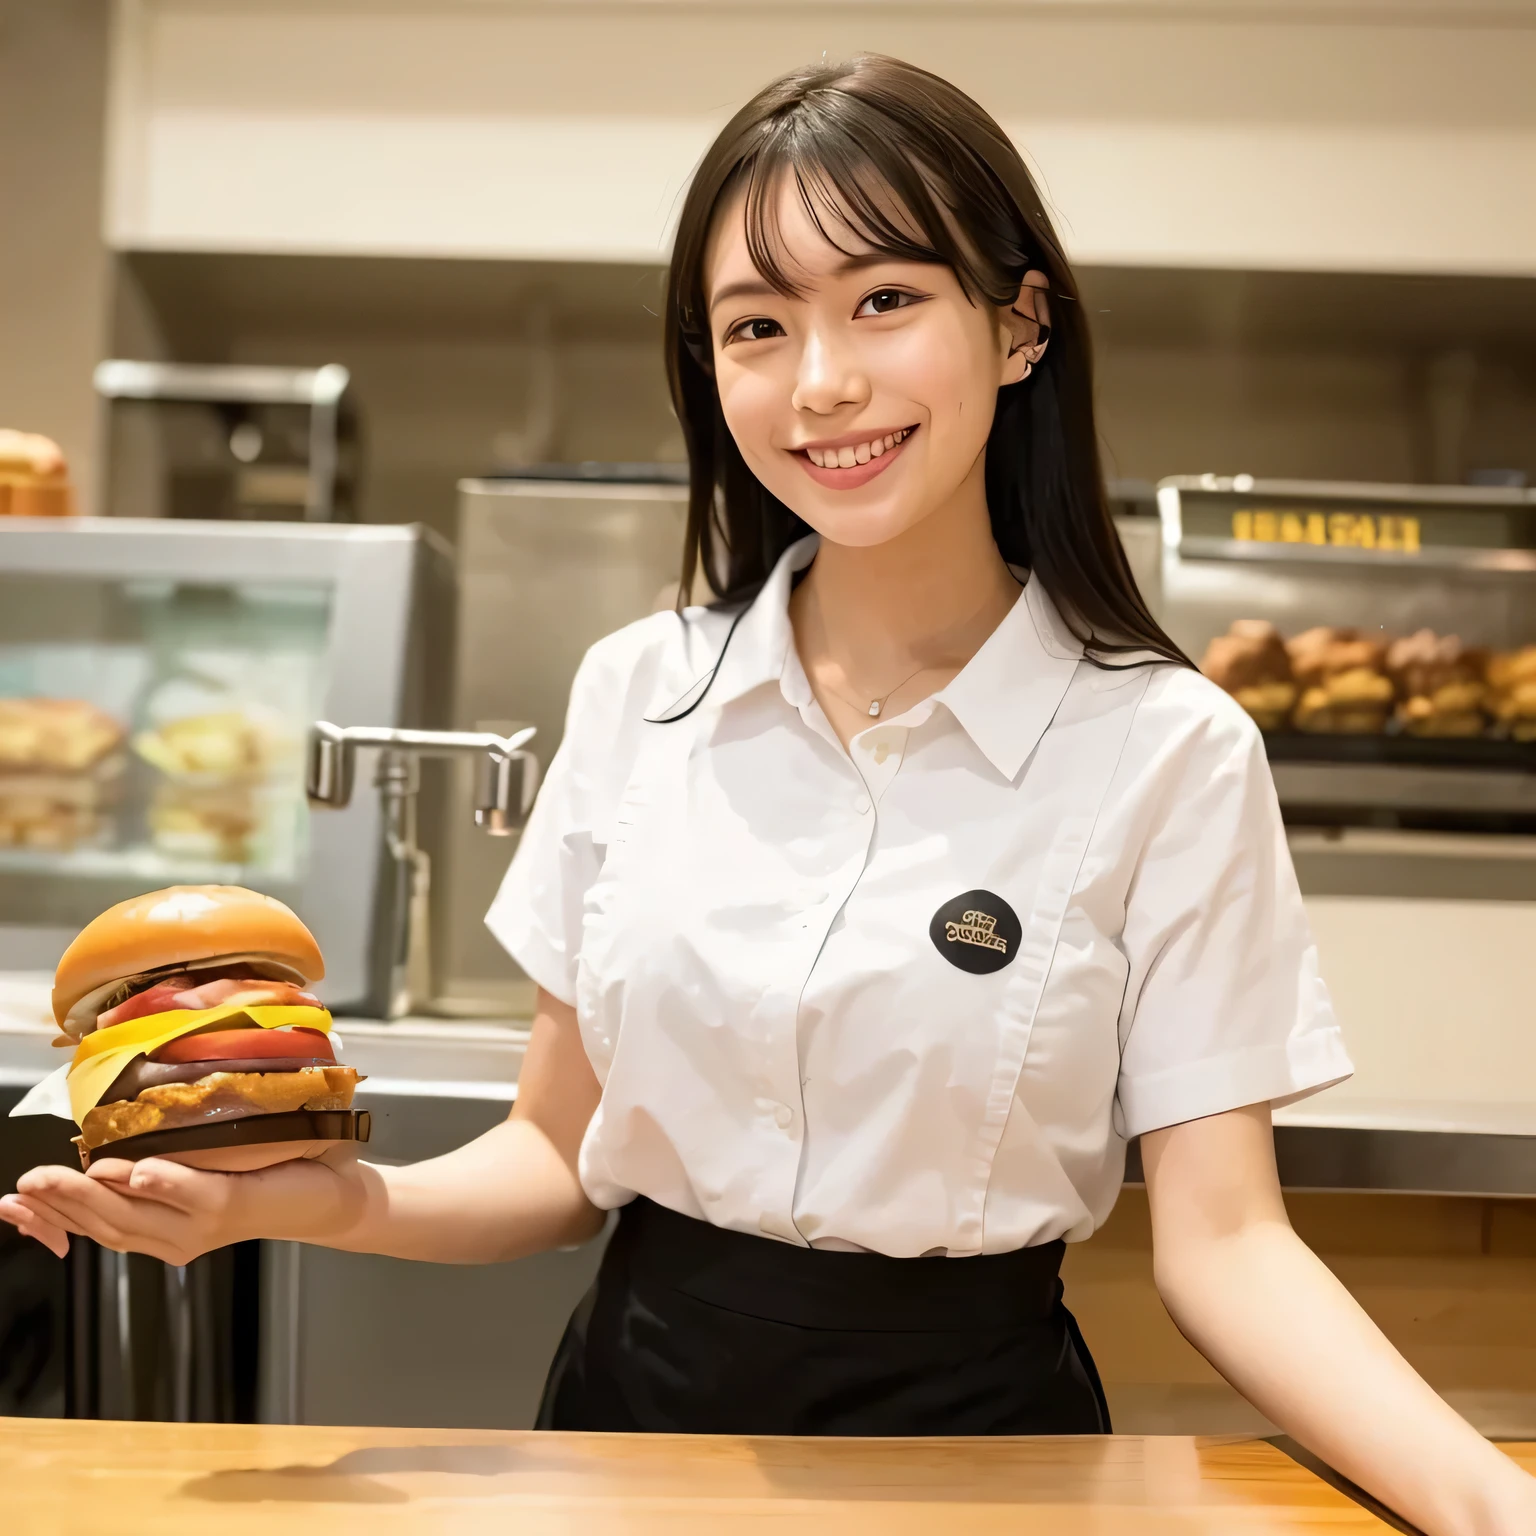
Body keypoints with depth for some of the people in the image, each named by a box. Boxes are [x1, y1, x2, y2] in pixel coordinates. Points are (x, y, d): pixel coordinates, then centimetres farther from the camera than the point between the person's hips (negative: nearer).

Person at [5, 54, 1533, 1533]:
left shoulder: (1170, 754, -12)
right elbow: (561, 1149, 0)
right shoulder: (637, 693, -5)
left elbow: (1223, 1241, -12)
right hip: (642, 1390, 3)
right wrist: (328, 1200, -17)